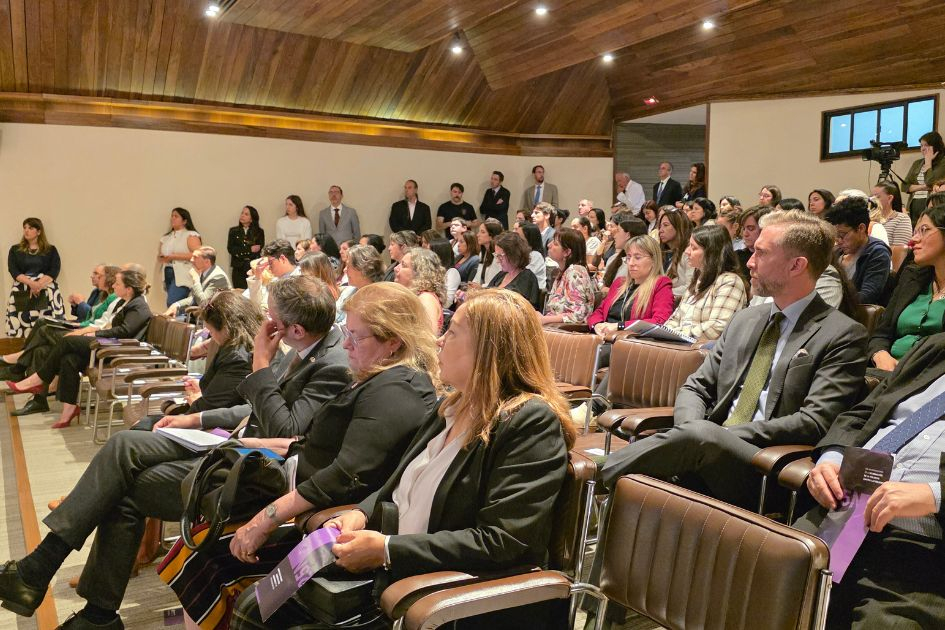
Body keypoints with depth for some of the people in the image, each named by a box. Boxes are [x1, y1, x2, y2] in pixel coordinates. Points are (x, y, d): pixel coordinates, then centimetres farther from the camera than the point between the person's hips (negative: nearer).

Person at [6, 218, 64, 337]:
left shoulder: (51, 250, 9)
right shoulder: (15, 250, 13)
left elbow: (54, 271, -2)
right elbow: (13, 271, 0)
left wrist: (39, 285, -17)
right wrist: (31, 283, -16)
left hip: (47, 293, -1)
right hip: (22, 294, 1)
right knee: (20, 328, -8)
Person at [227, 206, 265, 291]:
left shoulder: (259, 232, 6)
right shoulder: (234, 231, 11)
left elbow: (260, 250, -3)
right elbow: (230, 249, -1)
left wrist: (241, 252, -8)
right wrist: (249, 249, -10)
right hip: (238, 269, 1)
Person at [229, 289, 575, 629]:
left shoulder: (533, 422, -17)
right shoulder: (453, 407, 10)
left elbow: (500, 542, -23)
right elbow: (399, 486, 19)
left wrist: (387, 550, -21)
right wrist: (361, 514, -2)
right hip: (389, 576, 8)